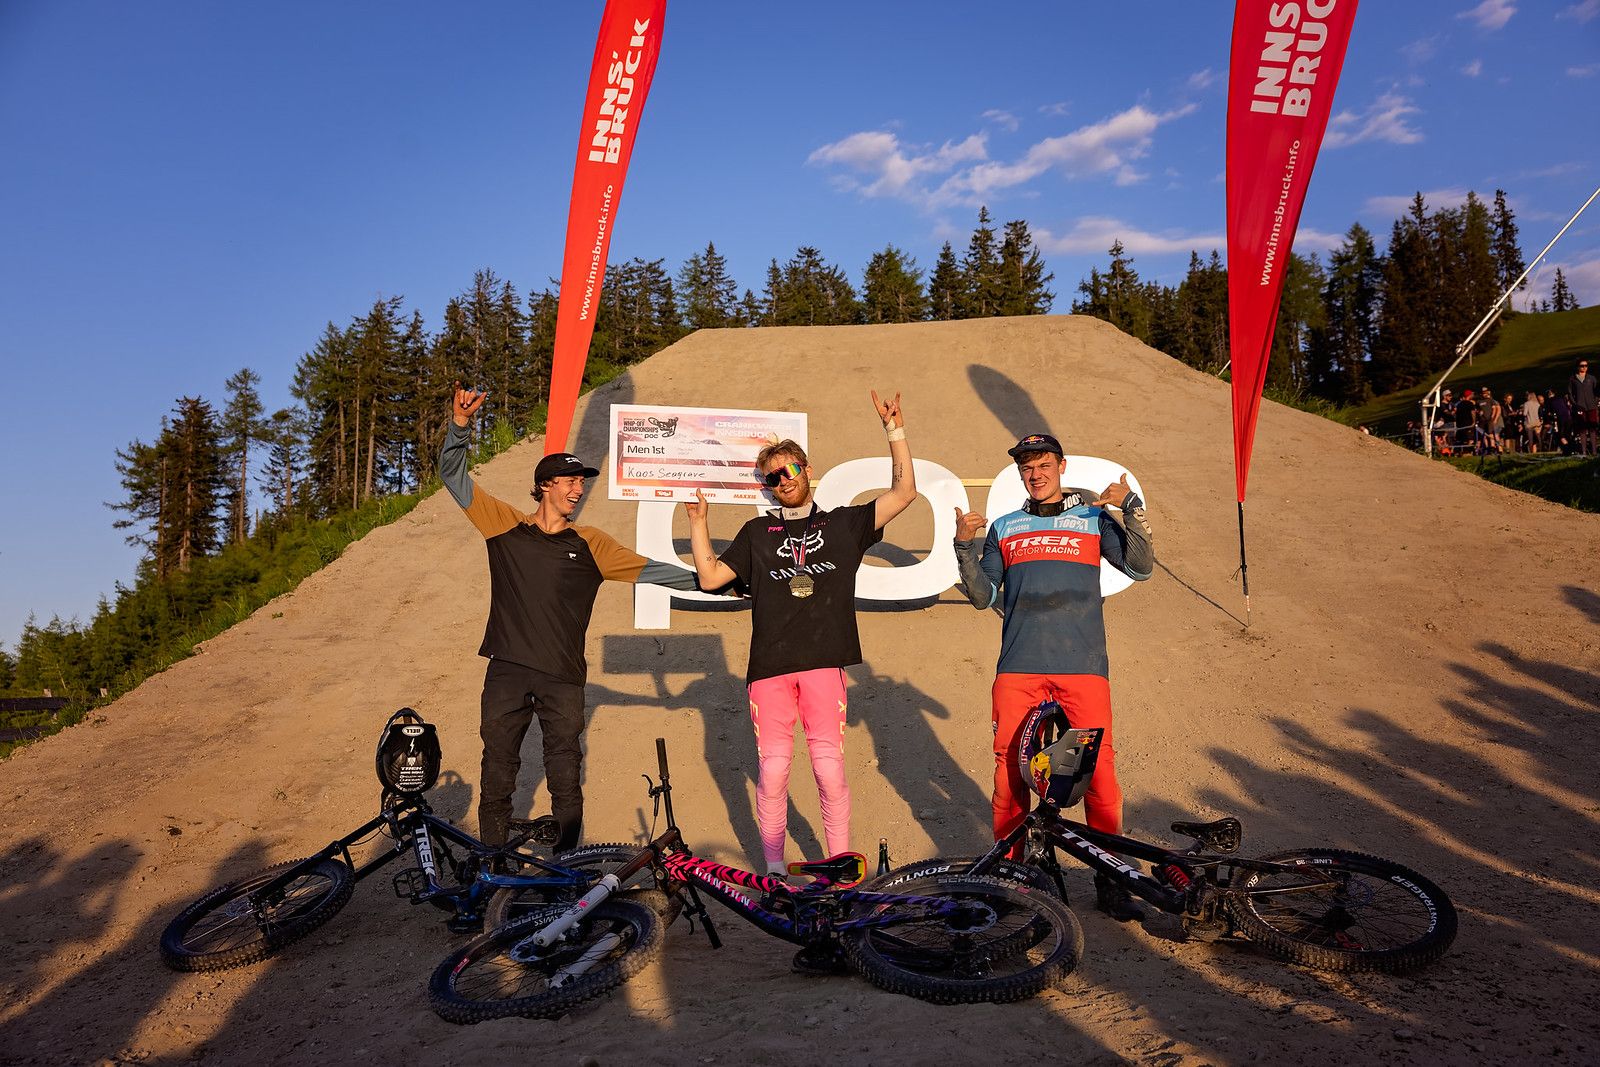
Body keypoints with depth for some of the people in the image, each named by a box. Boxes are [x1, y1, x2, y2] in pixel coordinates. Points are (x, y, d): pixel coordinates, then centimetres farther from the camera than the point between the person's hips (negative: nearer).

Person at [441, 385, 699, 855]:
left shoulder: (589, 544, 6)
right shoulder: (507, 526, 5)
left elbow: (647, 569, 4)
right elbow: (453, 475, 4)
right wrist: (459, 424, -10)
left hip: (562, 677, 0)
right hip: (507, 672, 0)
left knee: (565, 778, 5)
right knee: (497, 772, 8)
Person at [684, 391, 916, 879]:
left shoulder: (843, 523, 14)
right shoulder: (756, 532, 18)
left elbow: (904, 492, 10)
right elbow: (710, 577, 13)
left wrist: (894, 429, 7)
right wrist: (698, 521, 8)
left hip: (824, 661, -1)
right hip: (770, 666, 1)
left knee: (830, 770, -3)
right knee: (772, 772, 1)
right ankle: (774, 869, 14)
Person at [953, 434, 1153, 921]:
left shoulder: (1093, 519, 13)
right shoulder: (1004, 528, 17)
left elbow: (1140, 566, 0)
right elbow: (983, 596, 11)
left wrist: (1131, 507, -9)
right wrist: (965, 546, -2)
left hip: (1083, 666, -1)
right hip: (1019, 666, 1)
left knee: (1099, 768, -5)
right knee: (1010, 767, 0)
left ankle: (1110, 879, 7)